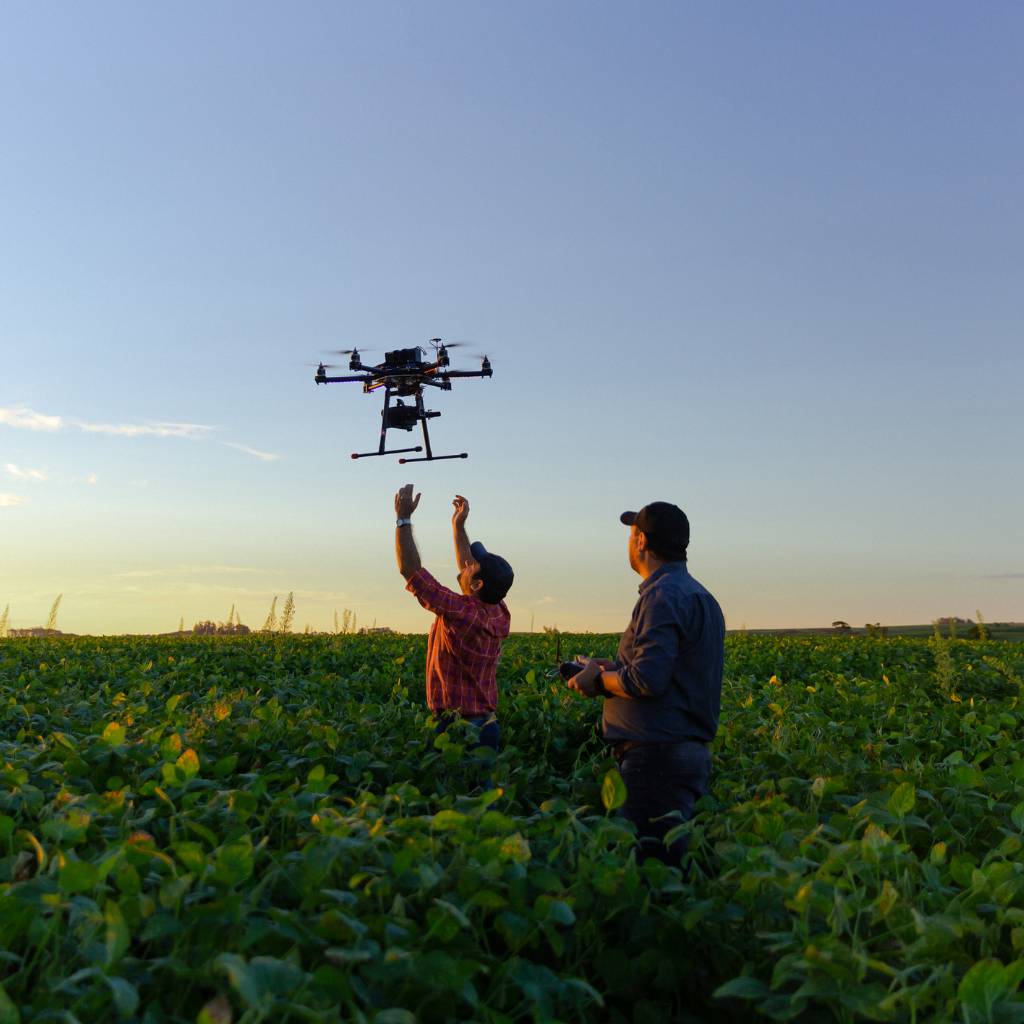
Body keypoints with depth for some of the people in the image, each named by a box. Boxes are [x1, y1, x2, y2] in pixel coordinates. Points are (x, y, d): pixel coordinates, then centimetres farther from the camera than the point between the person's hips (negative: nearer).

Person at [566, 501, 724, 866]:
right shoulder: (700, 596, 18)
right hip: (691, 750, 10)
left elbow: (648, 681, -23)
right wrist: (613, 668, 14)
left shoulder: (664, 595, -14)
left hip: (658, 756, -10)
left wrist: (599, 679, -5)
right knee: (672, 861, 14)